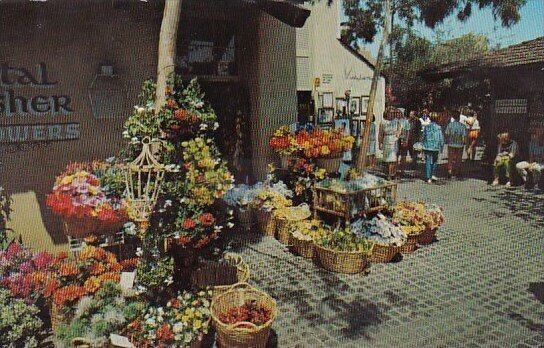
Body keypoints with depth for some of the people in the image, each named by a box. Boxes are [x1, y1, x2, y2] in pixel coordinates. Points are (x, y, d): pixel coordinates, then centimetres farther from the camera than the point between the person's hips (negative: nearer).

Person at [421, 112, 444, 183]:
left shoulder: (426, 127, 0)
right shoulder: (438, 127, -6)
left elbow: (423, 137, 5)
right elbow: (441, 138, -4)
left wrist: (423, 145, 15)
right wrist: (441, 147, 6)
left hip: (427, 147, 1)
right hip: (435, 147, -1)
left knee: (428, 162, 4)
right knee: (435, 161, 17)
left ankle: (428, 178, 3)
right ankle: (433, 175, 15)